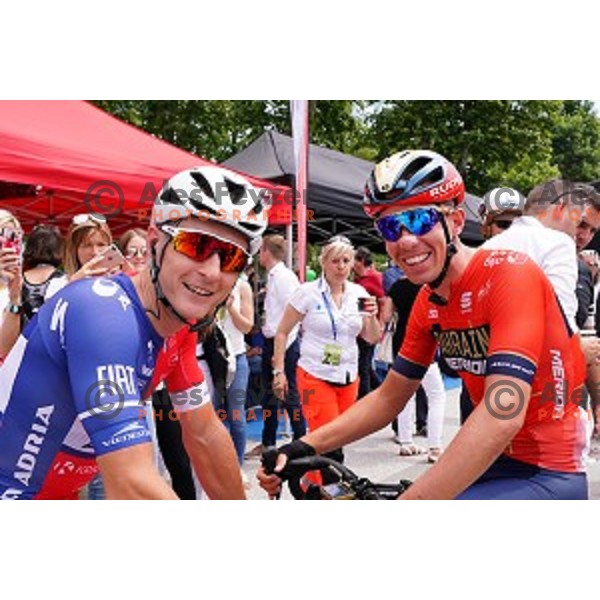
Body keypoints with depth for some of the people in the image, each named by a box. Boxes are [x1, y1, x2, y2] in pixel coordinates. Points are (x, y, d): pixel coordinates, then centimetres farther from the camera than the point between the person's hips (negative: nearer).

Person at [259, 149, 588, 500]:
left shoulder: (509, 275, -21)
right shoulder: (428, 304, 2)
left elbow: (502, 416, -31)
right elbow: (389, 398, 12)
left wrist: (409, 503, -34)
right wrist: (304, 448, 0)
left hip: (549, 475, -8)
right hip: (496, 463, 8)